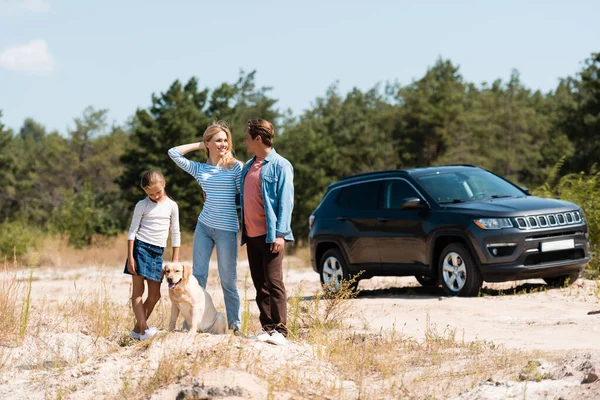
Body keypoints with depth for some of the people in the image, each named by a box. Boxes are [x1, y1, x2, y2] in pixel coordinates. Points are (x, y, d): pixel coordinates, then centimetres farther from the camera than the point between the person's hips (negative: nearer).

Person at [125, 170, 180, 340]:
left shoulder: (172, 206, 8)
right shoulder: (142, 205, 0)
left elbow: (175, 233, 12)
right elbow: (132, 231, -1)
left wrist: (175, 259, 8)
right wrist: (130, 257, -9)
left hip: (157, 251, 4)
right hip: (141, 247, -4)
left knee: (155, 295, 2)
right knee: (138, 290, -8)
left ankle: (137, 329, 12)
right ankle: (144, 329, -15)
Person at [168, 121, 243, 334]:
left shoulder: (235, 167, -2)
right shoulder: (199, 169, 8)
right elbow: (173, 153, 6)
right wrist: (199, 145, 8)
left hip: (227, 229, -4)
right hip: (204, 226, 4)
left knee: (228, 280, 2)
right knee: (198, 275, 3)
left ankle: (235, 325, 12)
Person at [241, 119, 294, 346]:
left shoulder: (280, 166, -6)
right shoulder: (248, 167, 16)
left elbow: (285, 201, -11)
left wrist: (279, 233, -17)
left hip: (271, 235, -7)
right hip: (251, 234, 7)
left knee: (273, 282, -9)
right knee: (260, 284, 7)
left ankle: (279, 330, -8)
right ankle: (267, 327, 11)